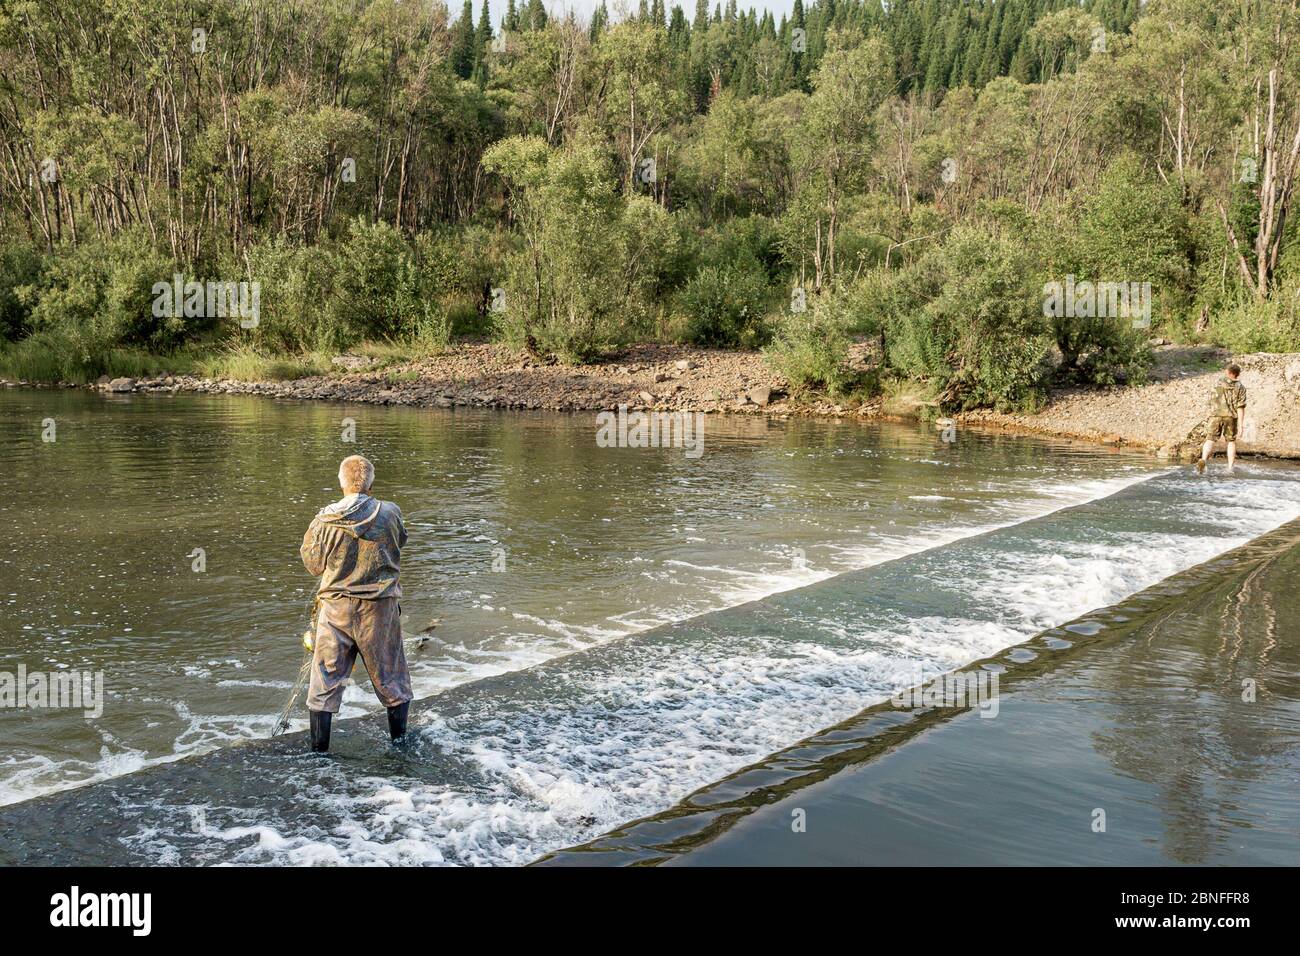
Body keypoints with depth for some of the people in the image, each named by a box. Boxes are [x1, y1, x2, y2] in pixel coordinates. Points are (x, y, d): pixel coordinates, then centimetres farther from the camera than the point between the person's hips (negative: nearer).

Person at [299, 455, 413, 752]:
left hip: (336, 607, 0)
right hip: (380, 608, 0)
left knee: (325, 680, 11)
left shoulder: (324, 521, -10)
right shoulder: (390, 514, -10)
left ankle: (319, 750, 15)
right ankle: (399, 741, 27)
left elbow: (313, 565, 3)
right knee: (390, 676, 16)